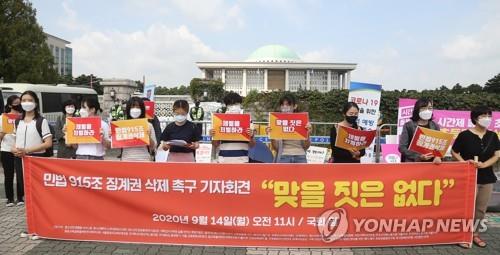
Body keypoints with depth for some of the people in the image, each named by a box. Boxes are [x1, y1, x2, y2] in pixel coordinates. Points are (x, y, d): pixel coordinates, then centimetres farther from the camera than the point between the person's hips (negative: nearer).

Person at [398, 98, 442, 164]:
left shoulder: (435, 126, 11)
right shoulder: (408, 126, 0)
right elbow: (402, 147, -5)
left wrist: (438, 157, -12)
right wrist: (419, 156, -15)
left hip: (431, 163, 3)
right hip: (412, 162, -3)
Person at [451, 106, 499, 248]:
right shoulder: (465, 135, -8)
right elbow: (454, 152, -3)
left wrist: (484, 164, -14)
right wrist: (464, 162, -18)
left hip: (487, 177, 5)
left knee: (481, 209, 12)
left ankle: (474, 233, 25)